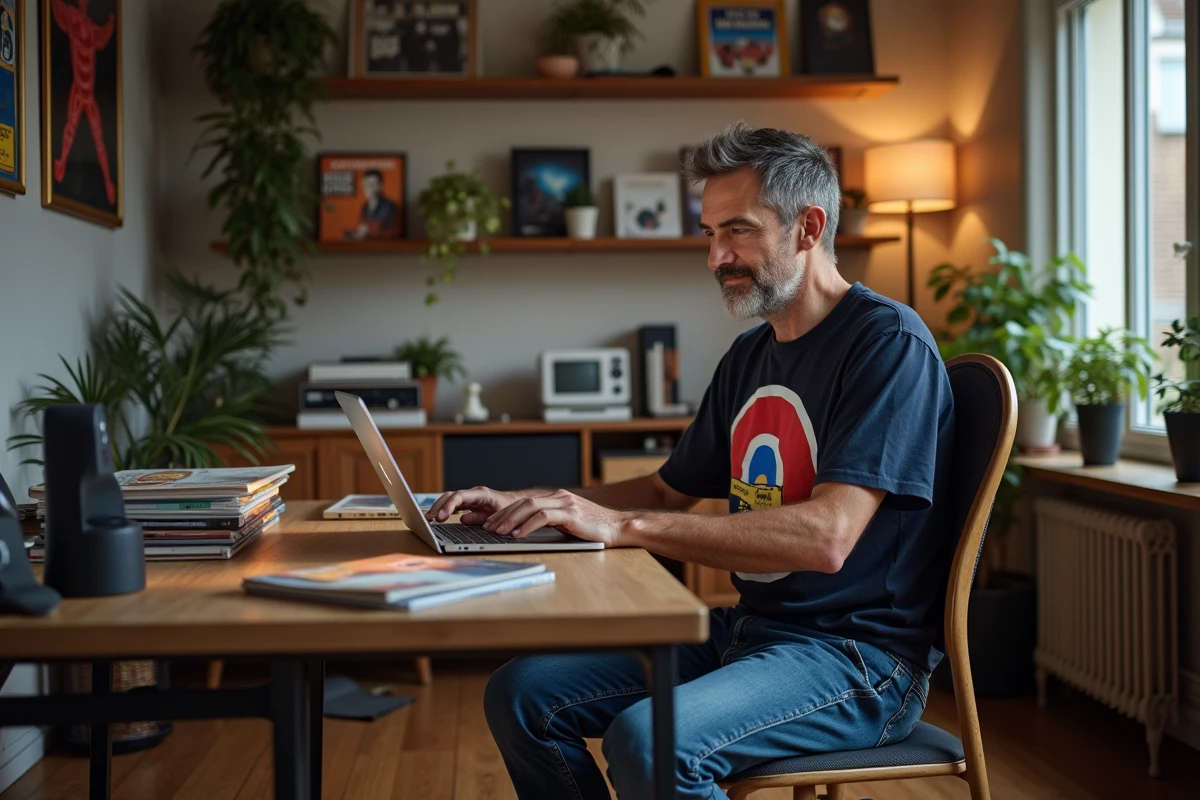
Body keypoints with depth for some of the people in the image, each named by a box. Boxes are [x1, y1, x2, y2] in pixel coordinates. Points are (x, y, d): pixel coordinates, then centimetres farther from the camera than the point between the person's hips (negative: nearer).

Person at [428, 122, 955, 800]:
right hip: (750, 629, 8)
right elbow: (669, 492, 23)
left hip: (859, 653, -8)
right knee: (522, 695, -1)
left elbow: (824, 538, -26)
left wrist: (623, 526, -26)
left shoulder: (888, 341, -14)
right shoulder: (750, 357, 13)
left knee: (650, 741, -31)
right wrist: (525, 505, 7)